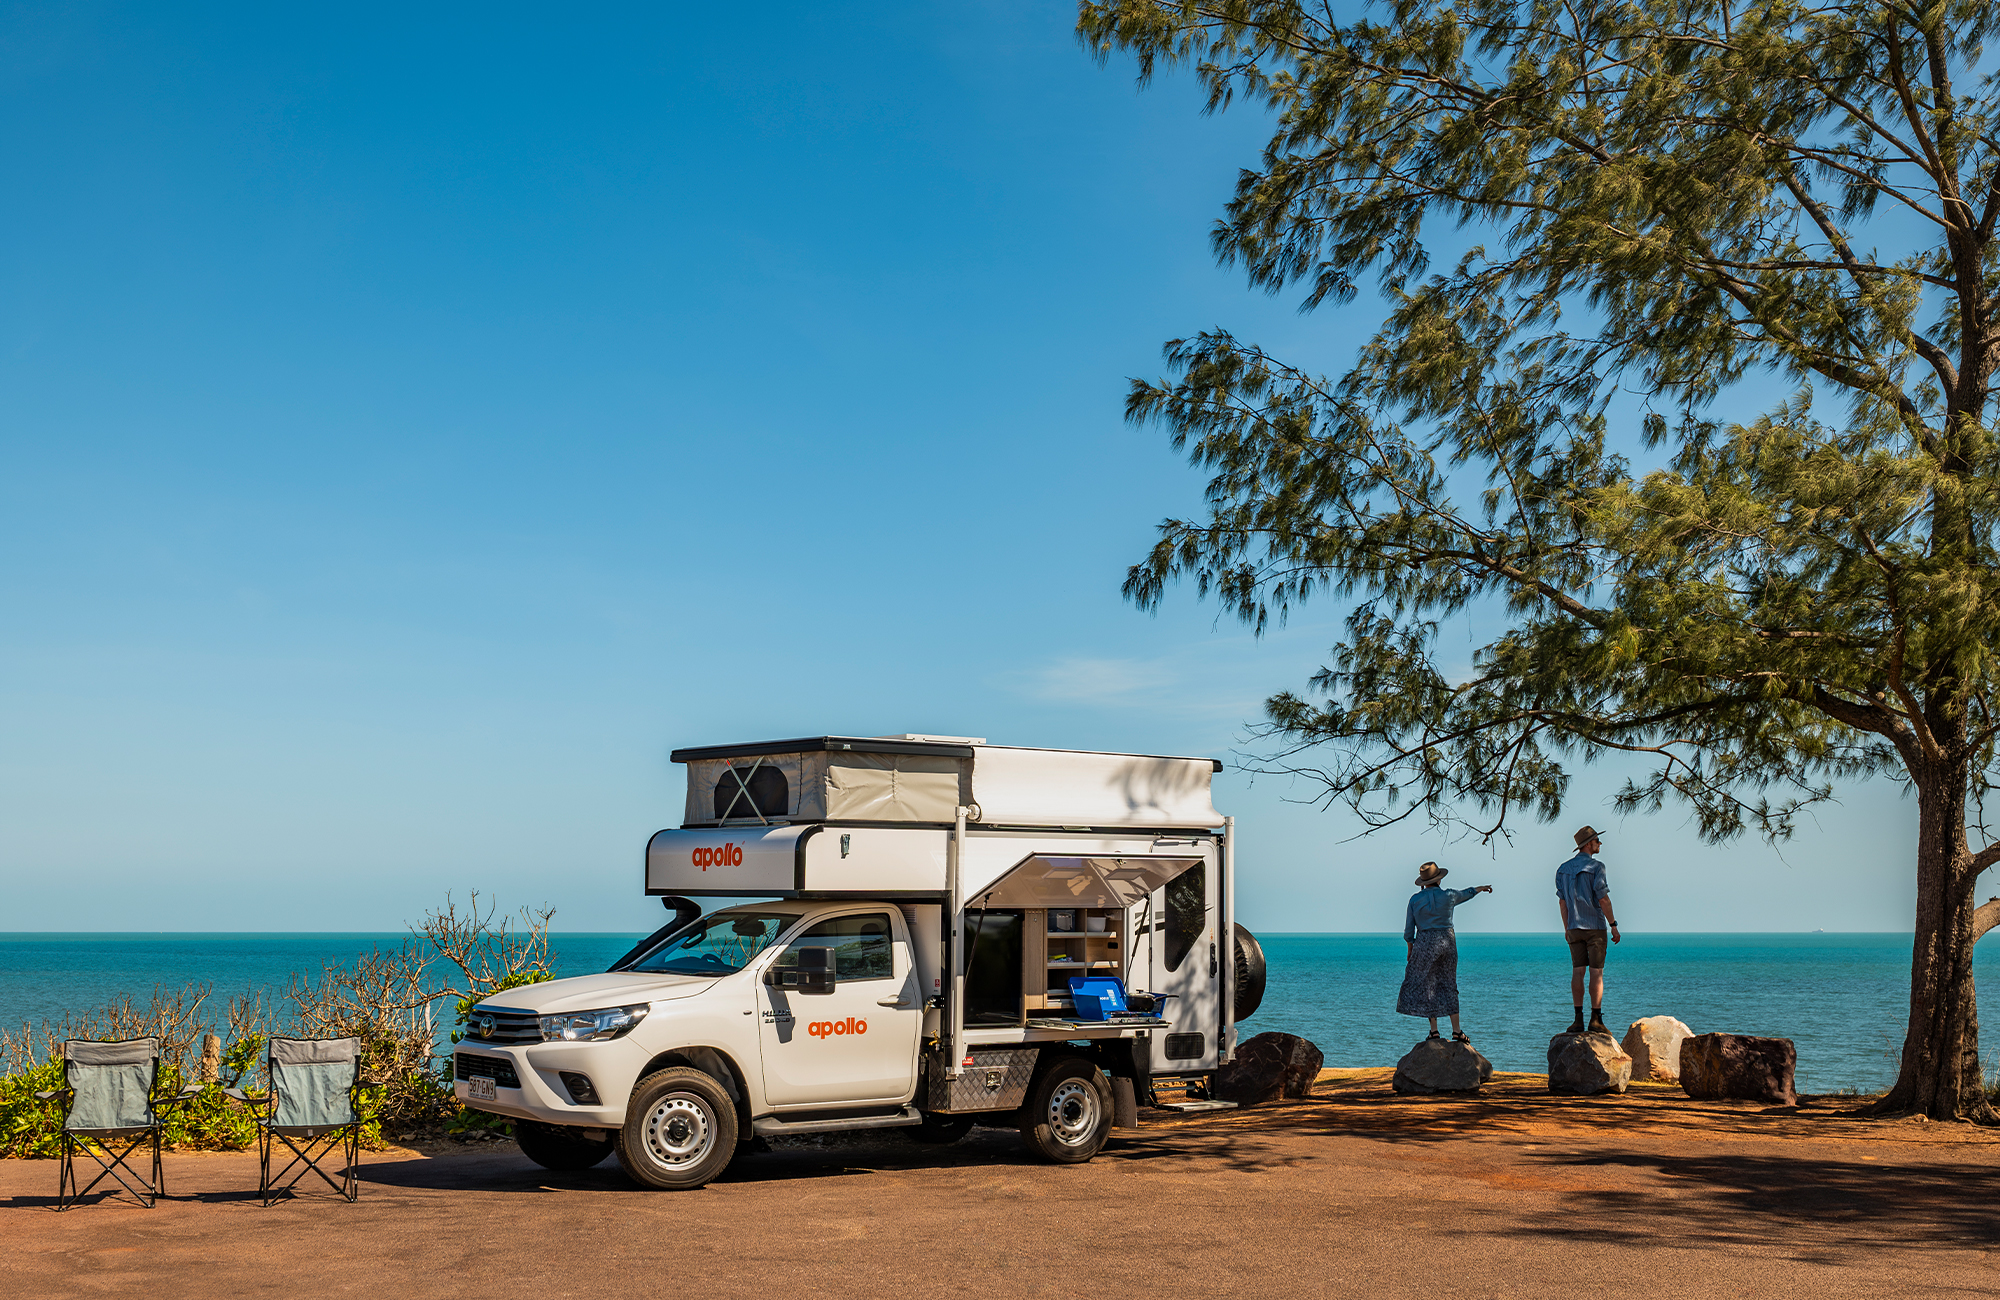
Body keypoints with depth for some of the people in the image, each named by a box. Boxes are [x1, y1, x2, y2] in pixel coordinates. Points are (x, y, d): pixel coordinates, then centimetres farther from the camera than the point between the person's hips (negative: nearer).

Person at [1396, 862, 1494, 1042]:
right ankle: (1456, 1030, 8)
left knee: (1426, 986, 6)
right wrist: (1480, 888, 42)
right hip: (1447, 941, 2)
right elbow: (1466, 894, 22)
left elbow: (1409, 929, 0)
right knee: (1449, 986, 9)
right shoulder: (1448, 896, -1)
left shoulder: (1415, 899, -3)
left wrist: (1410, 950, 12)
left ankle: (1434, 1030, 1)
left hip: (1425, 942, -2)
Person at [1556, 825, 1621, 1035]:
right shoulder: (1595, 867, -11)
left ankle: (1578, 1019, 2)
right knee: (1596, 972, -2)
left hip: (1575, 928, 5)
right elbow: (1603, 900, -14)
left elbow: (1562, 901, 11)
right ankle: (1596, 1020, -3)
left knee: (1577, 972, 4)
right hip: (1595, 927, -5)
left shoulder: (1564, 869, 9)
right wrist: (1614, 925, -8)